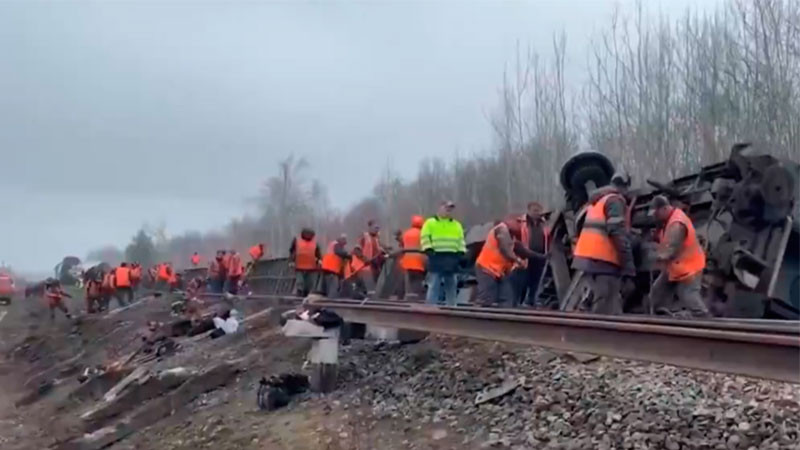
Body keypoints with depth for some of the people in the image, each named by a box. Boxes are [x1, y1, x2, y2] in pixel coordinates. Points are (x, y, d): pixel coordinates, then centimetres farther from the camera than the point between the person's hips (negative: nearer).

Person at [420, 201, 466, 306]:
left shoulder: (457, 225, 20)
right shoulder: (430, 223, 8)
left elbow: (461, 241, 17)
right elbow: (425, 238, 0)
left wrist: (461, 253, 4)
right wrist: (429, 250, -13)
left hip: (451, 259, 4)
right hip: (437, 257, -4)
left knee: (451, 286, 6)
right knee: (434, 286, -8)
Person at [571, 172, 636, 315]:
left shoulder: (596, 200, 23)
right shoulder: (616, 200, -5)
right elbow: (618, 232, -17)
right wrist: (628, 262, -20)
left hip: (588, 255, 9)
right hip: (603, 258, -9)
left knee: (612, 302, 14)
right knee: (606, 307, -10)